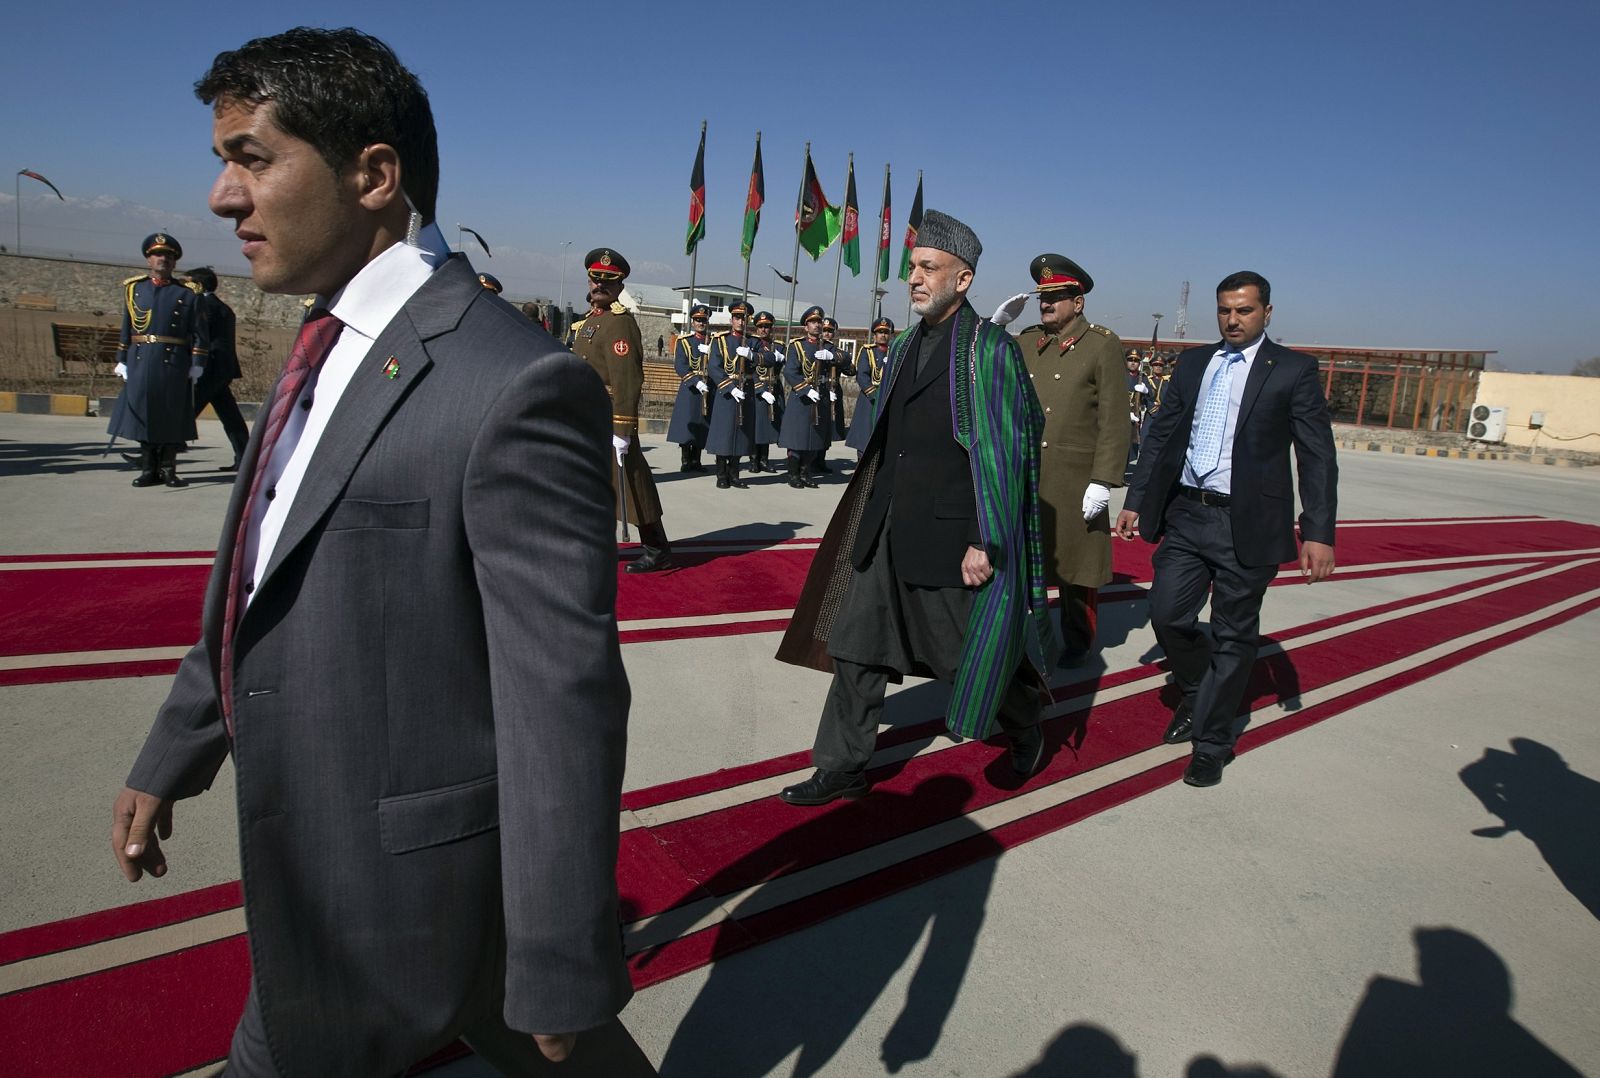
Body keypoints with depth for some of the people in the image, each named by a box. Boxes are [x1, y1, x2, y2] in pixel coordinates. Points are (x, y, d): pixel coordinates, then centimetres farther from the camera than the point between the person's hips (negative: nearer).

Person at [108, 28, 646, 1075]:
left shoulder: (515, 384, -25)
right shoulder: (331, 349, 5)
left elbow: (564, 699, -25)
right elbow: (265, 582, 14)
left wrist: (564, 968, -19)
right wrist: (171, 757, 20)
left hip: (404, 867, -8)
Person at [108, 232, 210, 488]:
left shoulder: (187, 294, 5)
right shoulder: (134, 288, 13)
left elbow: (199, 333, 1)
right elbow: (126, 329, 13)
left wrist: (197, 364, -5)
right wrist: (122, 361, 8)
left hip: (174, 364, -2)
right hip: (141, 363, 2)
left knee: (172, 415, 1)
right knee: (142, 413, 4)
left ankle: (168, 469, 9)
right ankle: (148, 469, 11)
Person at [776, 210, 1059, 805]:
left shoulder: (989, 349, -12)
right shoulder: (905, 346, 11)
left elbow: (1004, 452, -14)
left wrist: (987, 541, -18)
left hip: (952, 535, -7)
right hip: (888, 530, 7)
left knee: (978, 650, 9)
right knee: (856, 648, 7)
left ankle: (1026, 728, 38)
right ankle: (842, 770, 20)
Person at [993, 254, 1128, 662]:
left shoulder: (1103, 345, -5)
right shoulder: (1026, 341, 10)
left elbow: (1113, 421, -9)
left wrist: (1102, 482, -15)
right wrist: (997, 323, 5)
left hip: (1075, 482, -4)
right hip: (1022, 476, 4)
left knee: (1076, 565, 9)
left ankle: (1078, 642, 26)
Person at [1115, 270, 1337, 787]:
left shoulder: (1294, 370, -3)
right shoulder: (1193, 362, 10)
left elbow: (1318, 457, -6)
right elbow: (1161, 435, 13)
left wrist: (1318, 534, -13)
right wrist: (1135, 501, 9)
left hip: (1246, 526, -4)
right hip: (1185, 516, 4)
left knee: (1234, 637, 5)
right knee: (1167, 615, 3)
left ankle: (1211, 743, 19)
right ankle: (1198, 695, 33)